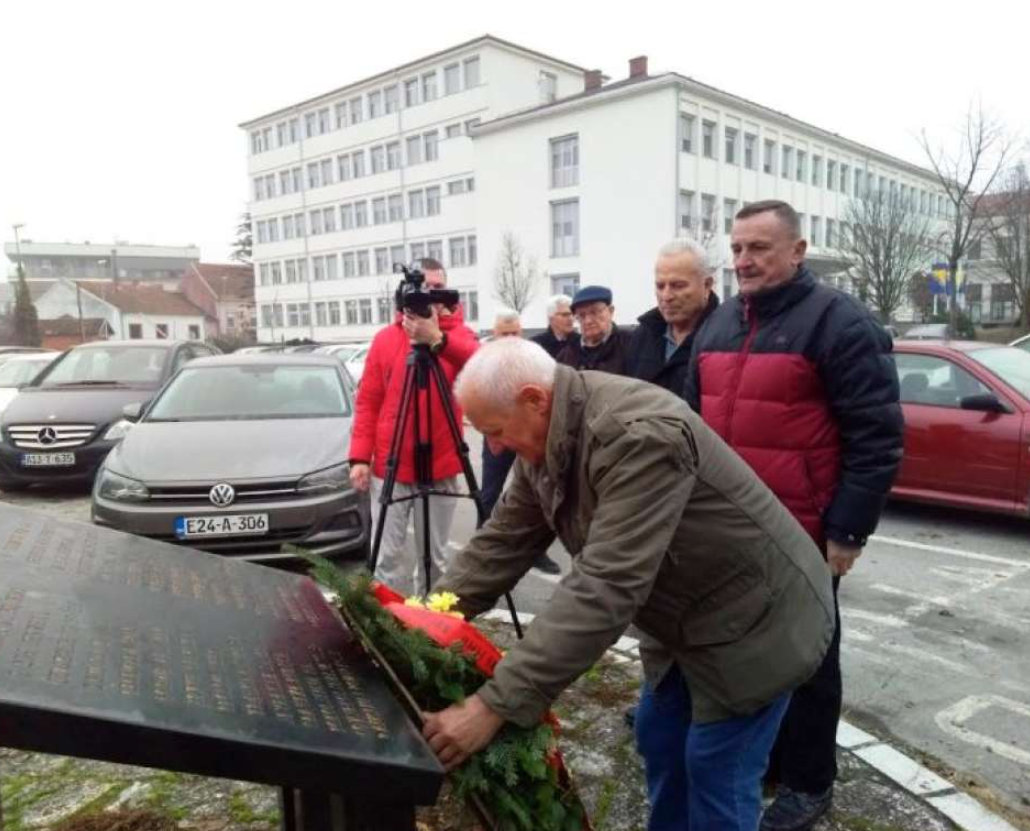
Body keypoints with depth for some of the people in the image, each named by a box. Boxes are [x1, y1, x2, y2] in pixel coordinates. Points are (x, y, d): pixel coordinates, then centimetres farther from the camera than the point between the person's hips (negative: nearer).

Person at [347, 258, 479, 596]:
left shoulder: (458, 333, 2)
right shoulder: (385, 338, 5)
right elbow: (367, 402, 5)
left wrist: (437, 338, -35)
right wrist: (360, 456, -4)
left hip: (440, 466, 0)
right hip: (389, 466, 1)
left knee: (434, 556, 9)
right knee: (390, 555, 2)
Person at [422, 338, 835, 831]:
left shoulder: (637, 436, -36)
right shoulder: (546, 441, -7)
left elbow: (605, 588, -40)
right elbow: (503, 540, -2)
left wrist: (495, 705, -39)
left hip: (753, 617, -8)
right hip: (686, 616, 8)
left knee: (715, 775, 1)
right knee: (658, 740, 17)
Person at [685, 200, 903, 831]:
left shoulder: (839, 322, -10)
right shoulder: (720, 324, 11)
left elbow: (877, 437, -13)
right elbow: (695, 421, 18)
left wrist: (848, 531, -14)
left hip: (799, 535, -6)